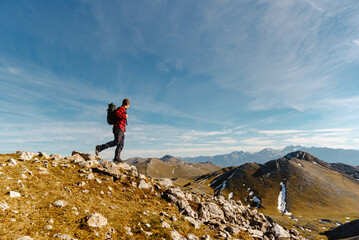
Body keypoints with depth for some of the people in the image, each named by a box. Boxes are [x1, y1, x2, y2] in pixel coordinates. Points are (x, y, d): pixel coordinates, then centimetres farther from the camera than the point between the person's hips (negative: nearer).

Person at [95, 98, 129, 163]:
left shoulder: (123, 110, 27)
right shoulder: (121, 108, 0)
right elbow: (116, 113, -20)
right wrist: (124, 116, -11)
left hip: (121, 130, 10)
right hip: (118, 128, -10)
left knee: (121, 144, -5)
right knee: (116, 142, -23)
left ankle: (117, 158, -15)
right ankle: (99, 148, -20)